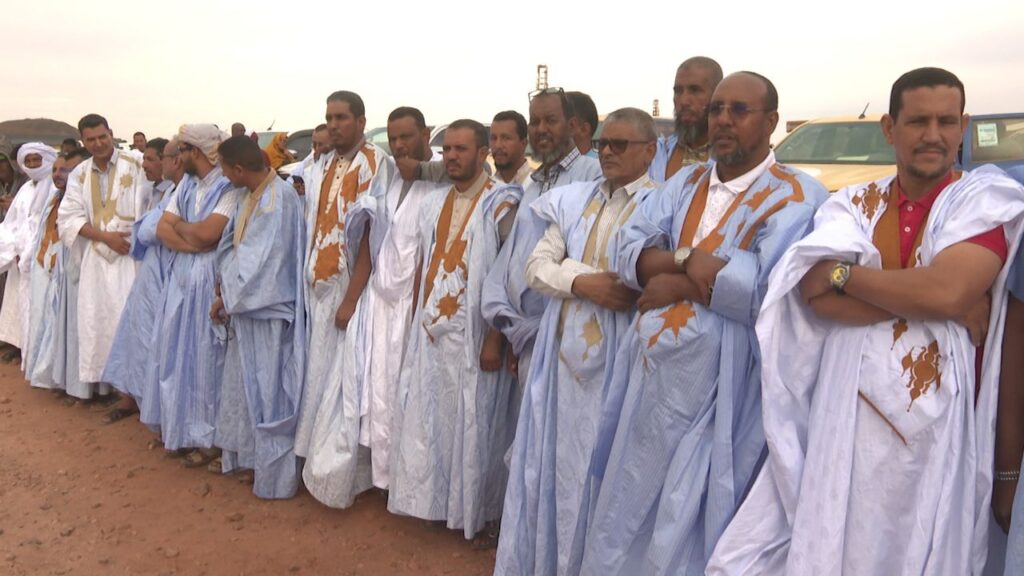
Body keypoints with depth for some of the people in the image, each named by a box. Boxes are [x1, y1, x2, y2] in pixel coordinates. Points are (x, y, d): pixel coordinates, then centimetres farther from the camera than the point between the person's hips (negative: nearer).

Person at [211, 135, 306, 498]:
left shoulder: (277, 200, -20)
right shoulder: (252, 195, 7)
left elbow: (259, 261, -21)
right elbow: (233, 245, 11)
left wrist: (227, 299, -10)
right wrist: (225, 283, -2)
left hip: (268, 310, -9)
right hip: (246, 304, 9)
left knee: (268, 390, 2)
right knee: (245, 385, 19)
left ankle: (275, 476, 17)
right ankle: (249, 455, 36)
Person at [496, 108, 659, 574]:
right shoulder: (573, 199, 11)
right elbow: (537, 265, 4)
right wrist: (582, 282, -12)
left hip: (615, 360, -5)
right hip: (562, 353, 5)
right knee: (551, 463, 15)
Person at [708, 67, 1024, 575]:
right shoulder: (854, 203, 9)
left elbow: (948, 291, -17)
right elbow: (815, 294, -8)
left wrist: (844, 272, -6)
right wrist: (926, 296, -14)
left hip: (931, 430, -2)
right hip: (837, 419, 3)